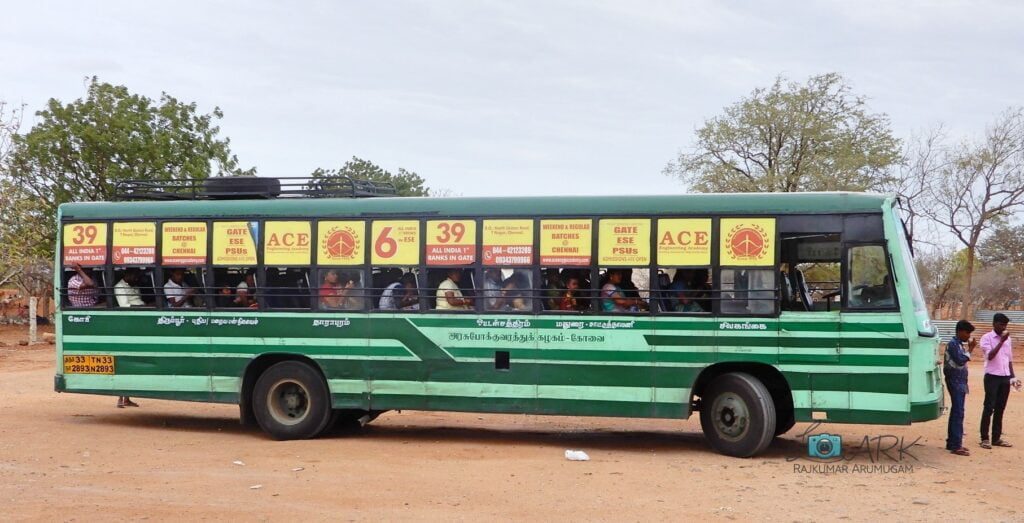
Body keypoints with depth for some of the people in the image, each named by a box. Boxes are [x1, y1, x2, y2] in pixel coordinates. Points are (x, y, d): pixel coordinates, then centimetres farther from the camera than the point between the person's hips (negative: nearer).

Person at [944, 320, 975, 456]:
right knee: (958, 413, -11)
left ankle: (952, 443, 19)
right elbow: (960, 360, -21)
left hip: (959, 382, 10)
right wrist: (970, 349, -14)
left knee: (956, 412, 13)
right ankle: (956, 446, -12)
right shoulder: (953, 344, -13)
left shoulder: (959, 344, 16)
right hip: (955, 382, -10)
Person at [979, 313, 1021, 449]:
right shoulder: (987, 338, -6)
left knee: (1000, 408, 8)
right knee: (989, 407, -5)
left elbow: (1009, 359, 18)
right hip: (992, 377, -6)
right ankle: (984, 438, -1)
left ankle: (996, 438, 13)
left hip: (1005, 377, 6)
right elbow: (990, 356, -19)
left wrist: (1013, 376, 12)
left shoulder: (1008, 339, 13)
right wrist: (1001, 341, -20)